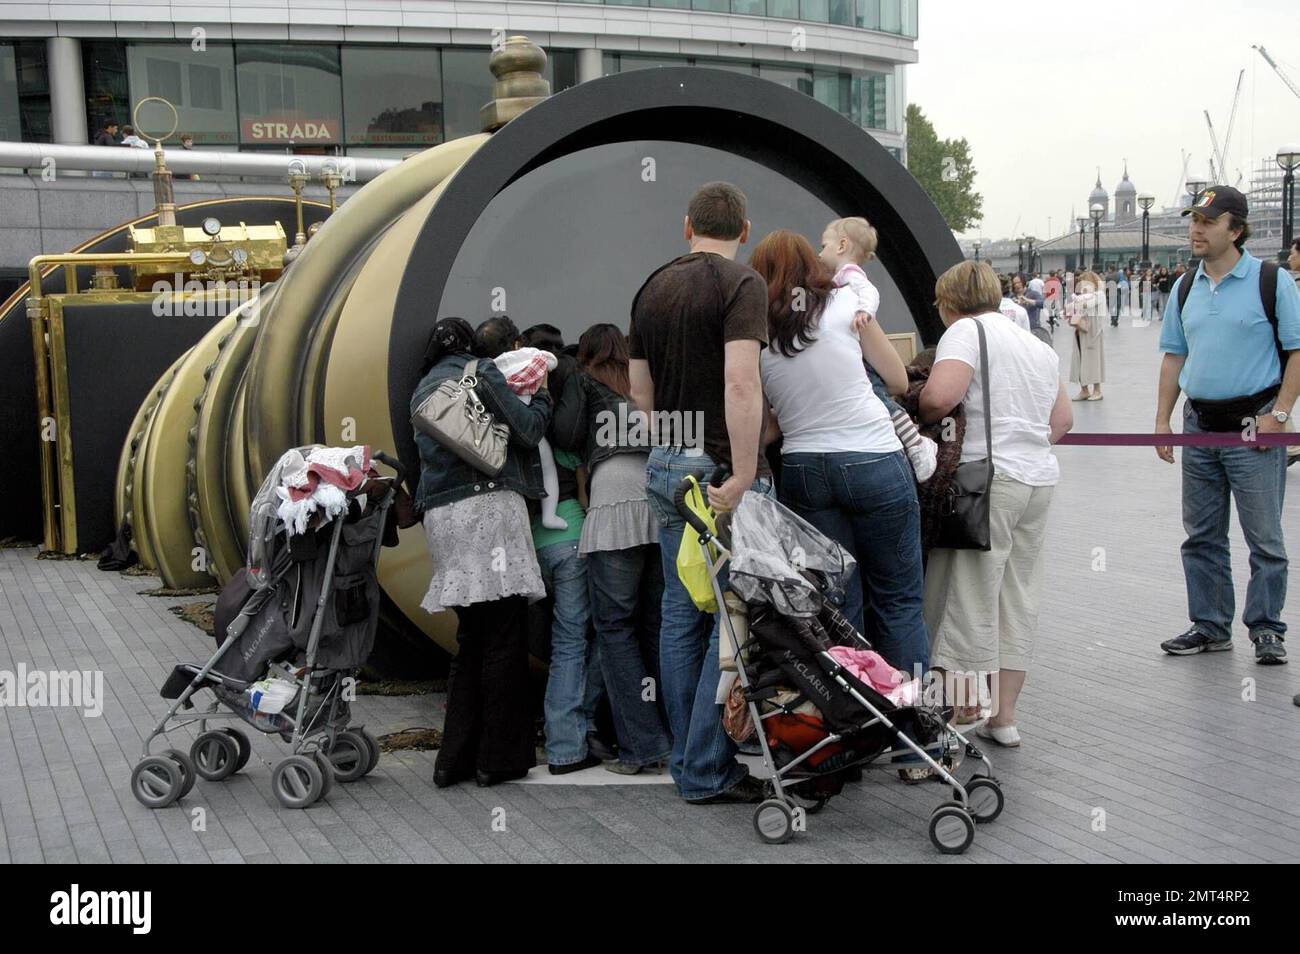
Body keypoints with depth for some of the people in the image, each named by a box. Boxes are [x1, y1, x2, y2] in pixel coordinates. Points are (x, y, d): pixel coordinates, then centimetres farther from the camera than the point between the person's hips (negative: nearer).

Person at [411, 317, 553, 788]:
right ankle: (500, 757, -2)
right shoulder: (480, 373, 3)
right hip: (488, 505, -7)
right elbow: (527, 431, -3)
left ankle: (455, 758, 9)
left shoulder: (422, 391, 23)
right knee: (505, 637, -3)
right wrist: (542, 396, 14)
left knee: (472, 638, 12)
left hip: (441, 515, 7)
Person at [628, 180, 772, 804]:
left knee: (681, 614, 13)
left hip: (665, 466, 8)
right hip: (720, 470, -8)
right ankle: (707, 772, 1)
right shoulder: (740, 284, -11)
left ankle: (685, 759, 21)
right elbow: (741, 383, -23)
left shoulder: (652, 287, 12)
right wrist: (744, 477, -23)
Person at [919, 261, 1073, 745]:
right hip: (1040, 478, 8)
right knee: (1018, 596, 11)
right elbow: (1062, 420, 21)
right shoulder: (1039, 346, 20)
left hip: (988, 476, -8)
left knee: (969, 599, -1)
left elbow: (940, 395, -21)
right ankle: (1003, 716, 17)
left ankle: (964, 715, 3)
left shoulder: (967, 330, -6)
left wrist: (921, 414, -2)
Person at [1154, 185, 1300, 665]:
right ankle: (1210, 626, 21)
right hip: (1200, 424, 6)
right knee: (1202, 535, 11)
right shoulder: (1186, 287, 11)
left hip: (1253, 426, -5)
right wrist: (1162, 419, 8)